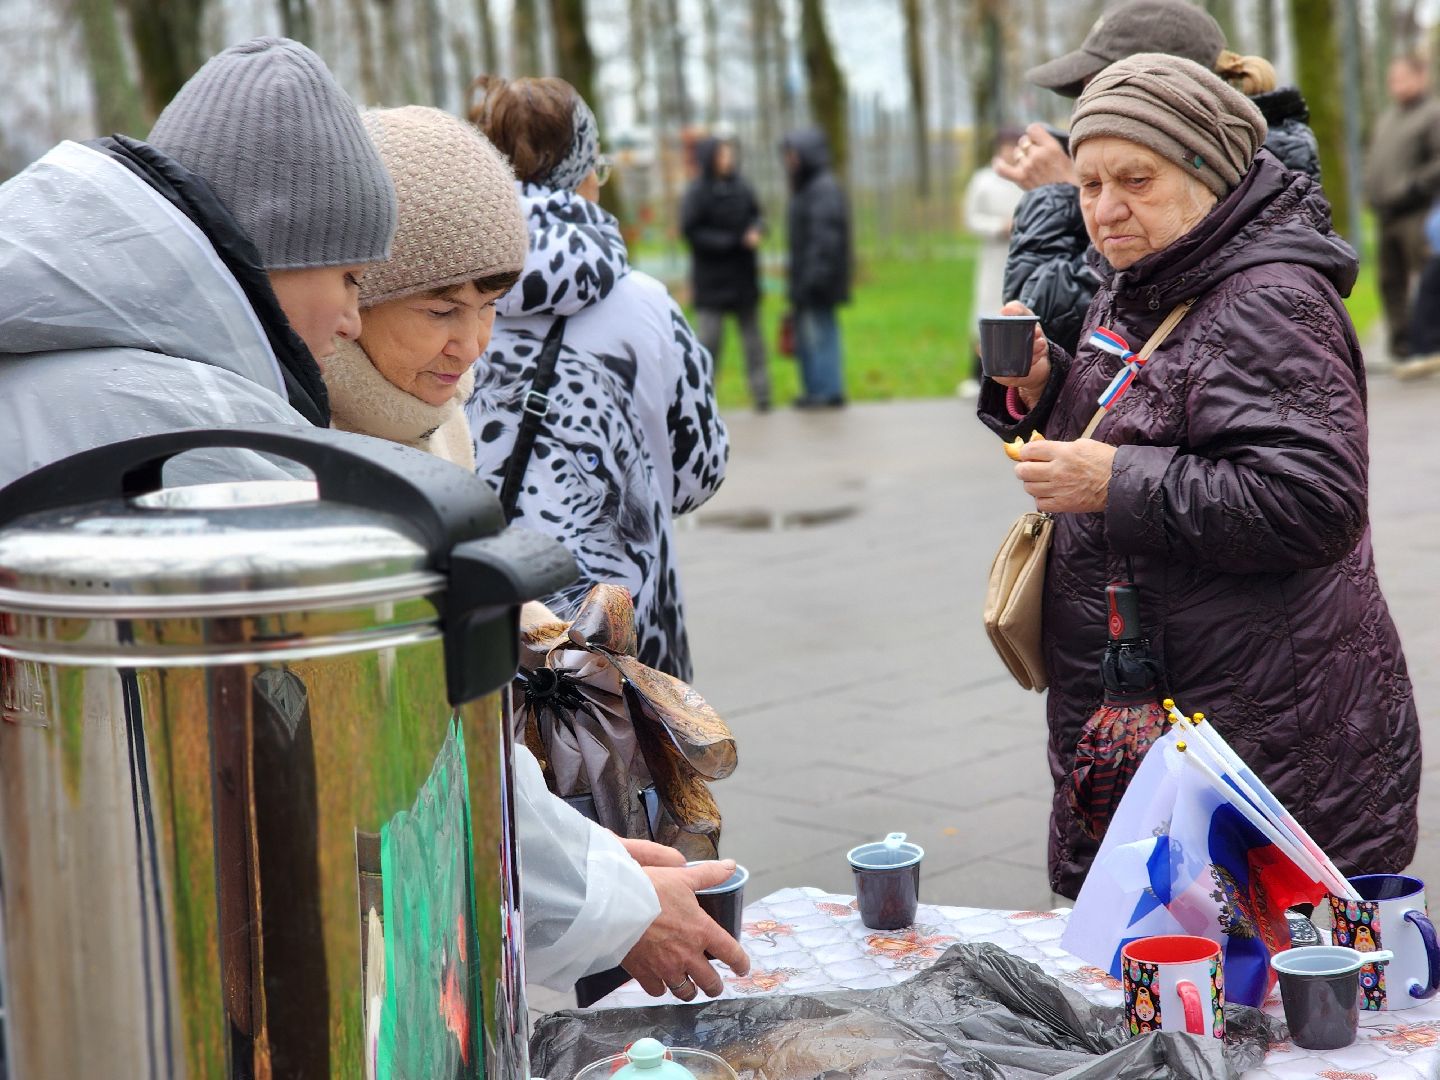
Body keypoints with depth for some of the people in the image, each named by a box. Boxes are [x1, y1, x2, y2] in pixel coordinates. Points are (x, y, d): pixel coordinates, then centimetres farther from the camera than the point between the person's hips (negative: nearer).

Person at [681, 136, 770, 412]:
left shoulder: (741, 186, 3)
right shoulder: (697, 192, -10)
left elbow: (757, 214, 14)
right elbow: (691, 231, -12)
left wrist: (756, 230, -10)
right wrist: (733, 242, -16)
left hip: (743, 275, 5)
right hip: (712, 278, -5)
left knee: (752, 335, 6)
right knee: (710, 336, -3)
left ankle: (761, 394, 9)